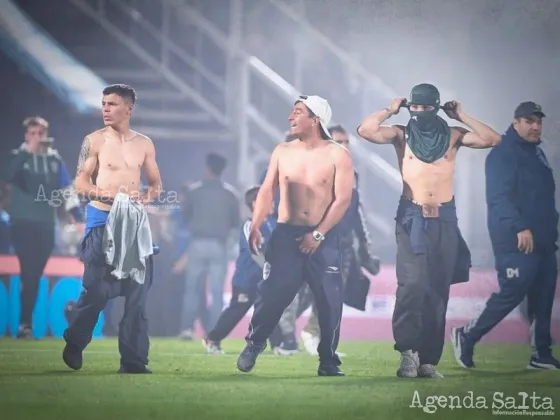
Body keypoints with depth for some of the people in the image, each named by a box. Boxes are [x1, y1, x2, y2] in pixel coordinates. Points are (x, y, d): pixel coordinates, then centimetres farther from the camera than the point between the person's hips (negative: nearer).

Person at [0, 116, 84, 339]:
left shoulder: (55, 159, 9)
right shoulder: (18, 156, -1)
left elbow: (67, 189, 12)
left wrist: (77, 217, 6)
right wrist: (26, 152, -25)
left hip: (46, 224, 4)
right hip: (22, 223, -4)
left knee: (35, 275, 7)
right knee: (29, 274, -13)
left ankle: (26, 324, 14)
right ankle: (25, 324, -8)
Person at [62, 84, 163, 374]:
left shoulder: (144, 144, 8)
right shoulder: (95, 141, -2)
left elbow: (156, 183, 16)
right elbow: (80, 183, -3)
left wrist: (148, 196, -7)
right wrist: (105, 194, -21)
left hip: (134, 221, 3)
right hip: (101, 220, -3)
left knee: (137, 290, -2)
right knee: (97, 289, -7)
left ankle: (133, 360, 2)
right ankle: (75, 343, 16)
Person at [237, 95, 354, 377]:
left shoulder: (337, 156, -3)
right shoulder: (282, 152, 7)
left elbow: (343, 200, -8)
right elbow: (267, 191, 6)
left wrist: (318, 234, -14)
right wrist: (255, 226, -8)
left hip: (324, 238, -2)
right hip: (285, 234, 2)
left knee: (330, 301, -5)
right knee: (271, 295, -3)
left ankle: (328, 361, 6)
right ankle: (254, 344, 19)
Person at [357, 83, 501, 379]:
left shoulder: (453, 136, 7)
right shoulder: (401, 135, 4)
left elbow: (493, 140, -3)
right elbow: (365, 130, -10)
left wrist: (462, 117, 0)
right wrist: (390, 110, 0)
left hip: (444, 220, 2)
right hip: (411, 218, -2)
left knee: (438, 291, 5)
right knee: (413, 283, -20)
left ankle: (428, 359, 10)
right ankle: (408, 350, -9)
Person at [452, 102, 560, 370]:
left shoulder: (536, 154, 19)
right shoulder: (503, 154, -11)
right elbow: (498, 197, -21)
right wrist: (520, 227, -30)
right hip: (516, 242, -9)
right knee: (512, 293, -10)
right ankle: (466, 337, 4)